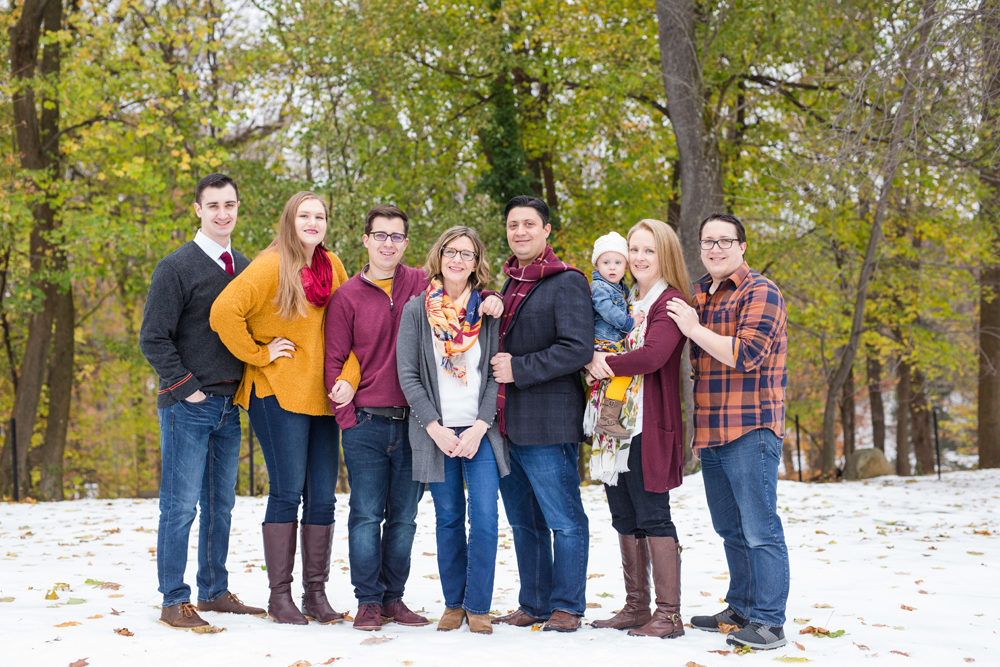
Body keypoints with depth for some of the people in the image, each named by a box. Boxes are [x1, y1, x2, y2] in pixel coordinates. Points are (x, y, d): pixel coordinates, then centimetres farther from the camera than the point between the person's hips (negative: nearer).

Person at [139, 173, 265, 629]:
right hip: (188, 407, -6)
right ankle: (174, 600, 3)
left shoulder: (245, 268, 12)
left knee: (221, 504, 11)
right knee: (181, 505, -4)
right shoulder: (176, 267, -6)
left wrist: (244, 384, 8)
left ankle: (215, 591, 21)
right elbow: (153, 339, -9)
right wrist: (186, 387, -12)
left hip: (229, 405, 6)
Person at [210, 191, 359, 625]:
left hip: (320, 396, 6)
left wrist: (348, 375, -2)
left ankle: (316, 593, 15)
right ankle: (279, 596, 3)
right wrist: (259, 355, -11)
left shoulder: (332, 266, 10)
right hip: (278, 394, -6)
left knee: (323, 497, 6)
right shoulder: (270, 267, -8)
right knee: (287, 493, -6)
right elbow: (225, 312, -18)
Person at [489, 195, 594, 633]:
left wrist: (519, 368, -15)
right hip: (506, 422, 8)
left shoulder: (567, 283, -7)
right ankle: (533, 604, 23)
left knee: (564, 521, -1)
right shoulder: (508, 284, 18)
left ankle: (567, 607, 8)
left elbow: (578, 350, -17)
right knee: (523, 522, 14)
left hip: (547, 424, -8)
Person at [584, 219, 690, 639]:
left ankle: (669, 615, 0)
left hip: (648, 426, -8)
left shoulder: (671, 302, -7)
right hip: (613, 423, 8)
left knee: (652, 517, -6)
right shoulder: (623, 301, 18)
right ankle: (636, 607, 19)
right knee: (624, 518, 11)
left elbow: (652, 356, -21)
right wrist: (591, 362, -3)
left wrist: (605, 363, -9)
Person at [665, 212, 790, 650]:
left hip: (750, 432, -8)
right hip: (710, 433, 8)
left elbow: (747, 354, -19)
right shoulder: (699, 297, 18)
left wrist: (695, 329, -13)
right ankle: (741, 610, 25)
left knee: (758, 528, -8)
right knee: (730, 529, 15)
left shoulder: (759, 293, -6)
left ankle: (768, 622, -4)